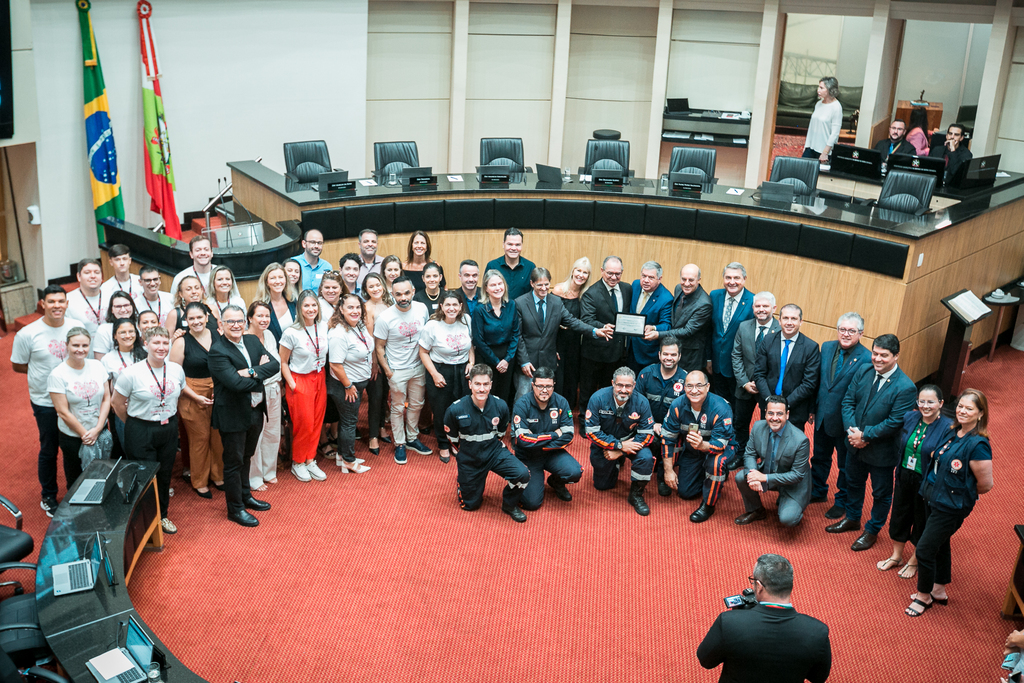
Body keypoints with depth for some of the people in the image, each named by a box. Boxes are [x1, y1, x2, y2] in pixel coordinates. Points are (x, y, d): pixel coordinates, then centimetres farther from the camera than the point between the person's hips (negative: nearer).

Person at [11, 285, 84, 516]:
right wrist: (47, 373, -8)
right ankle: (48, 497, 30)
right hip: (45, 402, -3)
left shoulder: (77, 327, -5)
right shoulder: (27, 334, -13)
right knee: (49, 450, 11)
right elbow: (18, 366, -2)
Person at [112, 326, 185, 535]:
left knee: (165, 474, 15)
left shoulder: (176, 370, -2)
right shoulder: (131, 373, -14)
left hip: (169, 429, 4)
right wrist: (134, 424, 5)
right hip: (141, 432, -4)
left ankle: (162, 515, 33)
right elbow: (117, 403, -4)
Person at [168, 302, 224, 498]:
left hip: (219, 392, 3)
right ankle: (199, 482, 22)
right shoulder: (181, 342, -7)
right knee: (199, 438, 5)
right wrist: (195, 396, -13)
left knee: (219, 436, 8)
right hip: (192, 395, -3)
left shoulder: (218, 335, 2)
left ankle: (218, 476, 28)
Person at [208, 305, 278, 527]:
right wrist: (261, 372, -14)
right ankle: (235, 509, 18)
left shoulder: (252, 340, 4)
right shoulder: (217, 351, -18)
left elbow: (275, 365, -5)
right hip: (233, 415, -7)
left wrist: (253, 372, -22)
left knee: (246, 457, 22)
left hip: (255, 411, 7)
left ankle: (245, 496, 39)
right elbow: (236, 383, -28)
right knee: (234, 462, 6)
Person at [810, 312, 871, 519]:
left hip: (845, 422, -5)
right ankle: (818, 492, 43)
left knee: (845, 465, 14)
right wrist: (813, 407, 10)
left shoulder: (867, 360, -20)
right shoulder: (827, 347, -1)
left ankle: (842, 502, 32)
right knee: (820, 457, 22)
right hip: (822, 416, 6)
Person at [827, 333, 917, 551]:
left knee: (881, 493, 15)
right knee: (853, 483, 26)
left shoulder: (905, 388, -24)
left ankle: (872, 531, 36)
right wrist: (851, 430, -17)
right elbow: (848, 401, -3)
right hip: (855, 444, 6)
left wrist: (865, 436, -22)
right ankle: (852, 519, 49)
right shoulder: (863, 373, -7)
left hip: (882, 451, -5)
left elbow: (894, 422, -25)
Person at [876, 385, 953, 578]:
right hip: (904, 476, 5)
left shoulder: (948, 428, -19)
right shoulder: (910, 417, -5)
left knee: (921, 521, 14)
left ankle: (915, 561, 36)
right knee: (899, 515, 19)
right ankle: (896, 556, 40)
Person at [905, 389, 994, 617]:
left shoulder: (978, 445, -24)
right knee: (940, 546, 22)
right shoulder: (952, 432, 0)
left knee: (925, 549, 0)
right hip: (935, 499, 8)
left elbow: (985, 485, -17)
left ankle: (924, 596, 21)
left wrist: (962, 493, -1)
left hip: (951, 508, -8)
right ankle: (939, 591, 40)